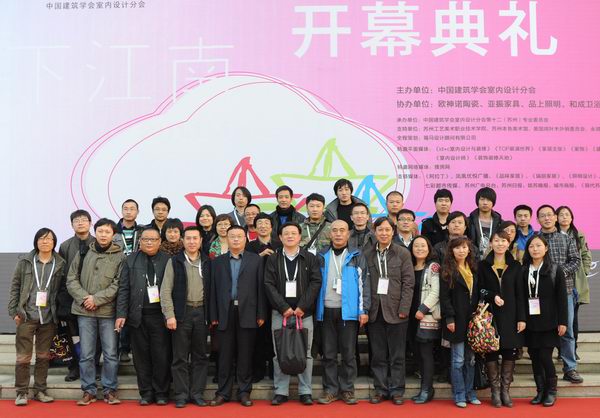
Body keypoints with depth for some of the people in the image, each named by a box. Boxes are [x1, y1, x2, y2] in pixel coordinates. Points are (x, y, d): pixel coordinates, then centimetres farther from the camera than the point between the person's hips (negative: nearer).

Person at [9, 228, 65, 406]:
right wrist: (14, 311, -2)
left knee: (44, 356, 9)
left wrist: (60, 314, -2)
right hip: (26, 316, -1)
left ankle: (40, 391, 20)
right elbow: (15, 286, 4)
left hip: (48, 318, 1)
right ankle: (21, 392, 11)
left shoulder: (60, 264, 2)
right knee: (23, 356, 0)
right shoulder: (25, 261, 2)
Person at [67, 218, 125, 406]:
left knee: (111, 354, 3)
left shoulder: (120, 256, -1)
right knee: (86, 354, 6)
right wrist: (84, 298, -9)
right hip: (84, 312, 2)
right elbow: (72, 280, 5)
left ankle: (110, 390, 15)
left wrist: (97, 298, -13)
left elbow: (118, 284, -8)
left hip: (108, 312, -2)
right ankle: (88, 390, 16)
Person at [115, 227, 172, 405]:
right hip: (137, 315, 2)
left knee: (162, 355, 0)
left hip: (160, 314, -2)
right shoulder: (131, 260, 8)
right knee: (141, 356, 6)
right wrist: (121, 314, -3)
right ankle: (146, 393, 16)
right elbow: (123, 289, 5)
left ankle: (161, 393, 13)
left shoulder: (168, 261, 2)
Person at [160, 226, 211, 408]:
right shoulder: (174, 261, 1)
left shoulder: (207, 263, 8)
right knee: (180, 357, 2)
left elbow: (211, 290, 9)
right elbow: (166, 290, -3)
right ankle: (181, 394, 10)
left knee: (201, 356, 6)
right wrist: (169, 315, -11)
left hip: (202, 313, 2)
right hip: (182, 313, -2)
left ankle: (197, 393, 14)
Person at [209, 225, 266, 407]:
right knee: (225, 355, 4)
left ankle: (244, 392, 12)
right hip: (225, 313, 1)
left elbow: (260, 288, 2)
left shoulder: (255, 260, 7)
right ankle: (223, 392, 11)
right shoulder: (218, 261, 10)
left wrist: (261, 314, -3)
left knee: (245, 354, 4)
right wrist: (213, 315, 0)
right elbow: (213, 289, 6)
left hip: (247, 312, -1)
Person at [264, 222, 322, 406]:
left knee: (305, 353, 2)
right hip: (280, 313, 0)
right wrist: (284, 308, -10)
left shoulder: (310, 258, 6)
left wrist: (302, 307, -10)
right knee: (280, 354, 2)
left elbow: (316, 282, -1)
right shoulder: (272, 259, 7)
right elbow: (269, 285, 0)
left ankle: (306, 391, 8)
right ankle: (281, 392, 8)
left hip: (304, 312, 0)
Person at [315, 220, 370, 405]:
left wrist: (364, 310, -7)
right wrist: (314, 308, 4)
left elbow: (364, 284, 0)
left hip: (349, 311, -2)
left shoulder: (357, 256, 4)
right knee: (328, 353, 5)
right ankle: (330, 389, 12)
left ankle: (347, 389, 12)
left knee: (348, 353, 3)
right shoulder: (322, 257, 10)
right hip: (326, 310, 2)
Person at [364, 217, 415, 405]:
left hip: (395, 310, -2)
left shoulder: (403, 253, 1)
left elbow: (408, 283, -2)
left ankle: (397, 390, 13)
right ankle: (380, 389, 16)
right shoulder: (367, 254, 6)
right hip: (375, 310, 2)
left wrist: (404, 309, -9)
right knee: (378, 355, 7)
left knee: (397, 355, 4)